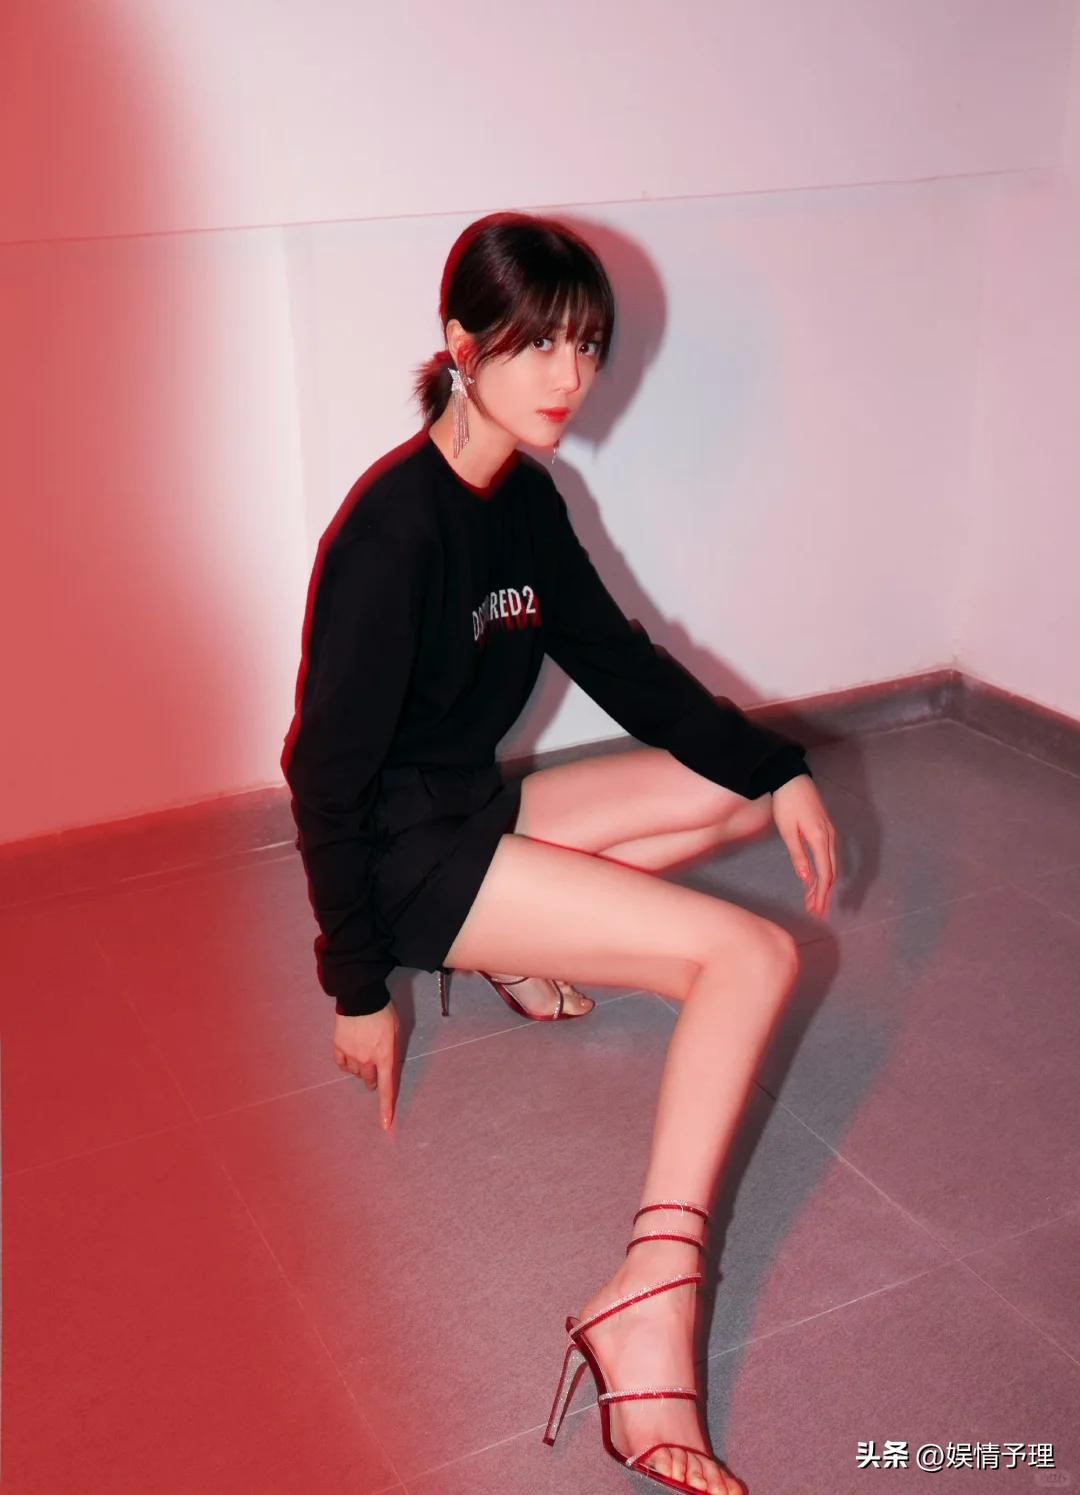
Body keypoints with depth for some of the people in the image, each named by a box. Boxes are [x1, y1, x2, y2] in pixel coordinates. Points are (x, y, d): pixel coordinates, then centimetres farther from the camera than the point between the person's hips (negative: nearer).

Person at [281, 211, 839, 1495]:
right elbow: (327, 772, -19)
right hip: (405, 852, -9)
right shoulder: (396, 528, -22)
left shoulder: (526, 498, 4)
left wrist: (774, 766, 3)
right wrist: (359, 988, -14)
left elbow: (616, 659, 12)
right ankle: (650, 1300, -25)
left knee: (747, 793, 11)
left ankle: (528, 941, 6)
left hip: (471, 808, 9)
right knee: (753, 956, -19)